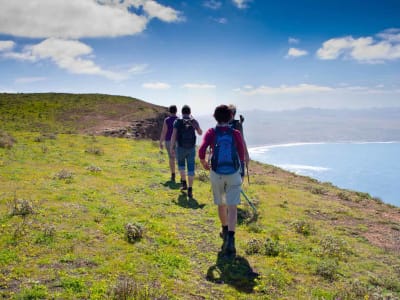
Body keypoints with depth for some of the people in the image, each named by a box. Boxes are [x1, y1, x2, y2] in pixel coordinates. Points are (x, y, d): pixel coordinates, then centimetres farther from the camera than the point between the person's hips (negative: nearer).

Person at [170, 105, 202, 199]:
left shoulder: (177, 122, -5)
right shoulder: (194, 121, 0)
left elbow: (173, 135, -12)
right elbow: (200, 133, 15)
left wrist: (172, 148, -6)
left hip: (180, 148, -1)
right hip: (191, 148, 1)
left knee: (181, 164, 26)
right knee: (191, 168, 3)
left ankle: (184, 183, 23)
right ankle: (190, 190, -2)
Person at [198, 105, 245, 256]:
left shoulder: (211, 132, -5)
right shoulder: (236, 133, -4)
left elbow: (201, 150, -18)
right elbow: (242, 154, -3)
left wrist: (203, 162, 3)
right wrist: (241, 169, 16)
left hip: (216, 174, 1)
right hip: (233, 174, -1)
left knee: (221, 204, 22)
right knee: (232, 207, -4)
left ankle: (225, 230, 42)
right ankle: (230, 238, -20)